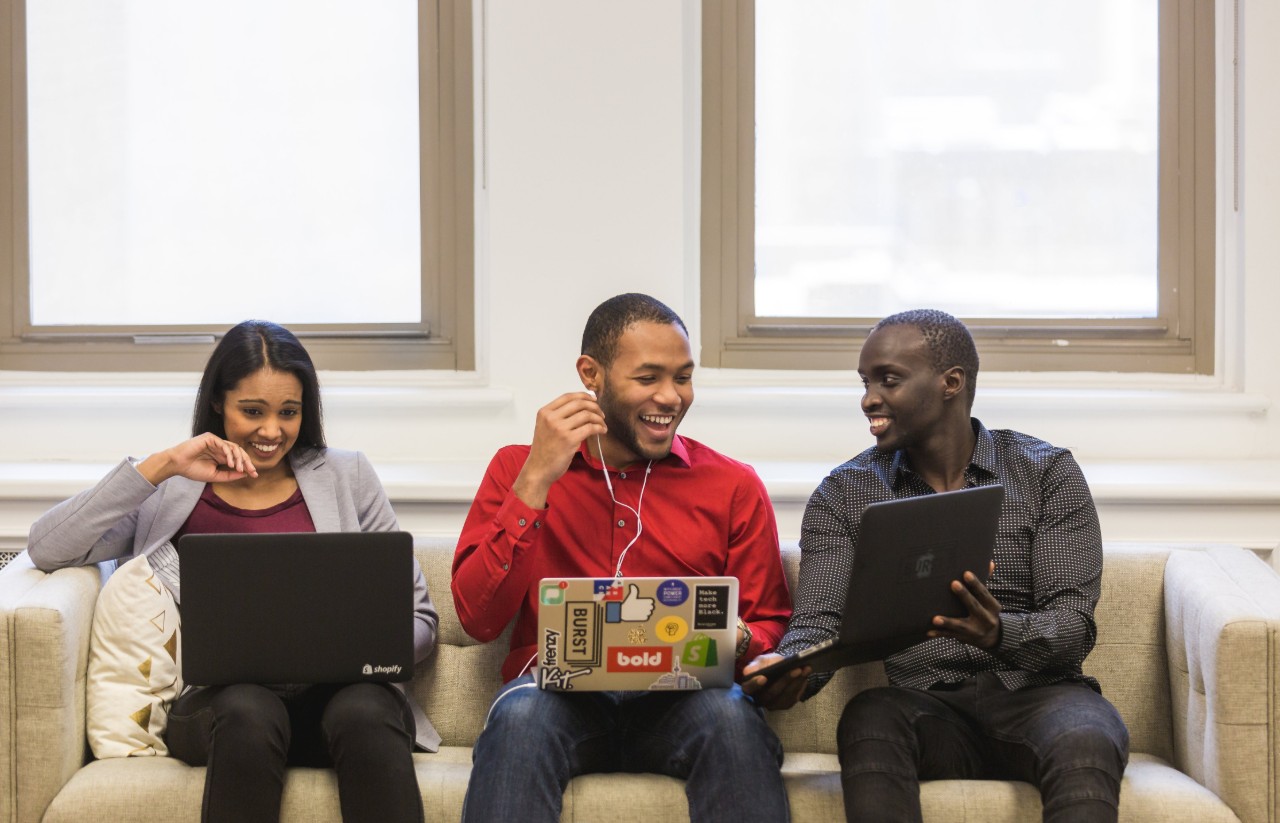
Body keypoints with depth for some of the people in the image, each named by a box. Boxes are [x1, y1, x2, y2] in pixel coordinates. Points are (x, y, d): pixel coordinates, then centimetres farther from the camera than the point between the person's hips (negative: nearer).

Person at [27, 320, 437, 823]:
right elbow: (47, 550, 1)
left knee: (364, 713, -36)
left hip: (337, 691, 1)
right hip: (219, 700, -1)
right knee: (249, 711, -38)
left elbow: (416, 619, 16)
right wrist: (160, 467, -3)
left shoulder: (346, 478, 18)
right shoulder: (170, 493, 16)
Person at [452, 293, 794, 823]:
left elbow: (769, 627, 13)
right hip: (558, 693, -1)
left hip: (678, 700, 1)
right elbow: (478, 619, -1)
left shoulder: (734, 486, 12)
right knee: (519, 713, -35)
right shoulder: (517, 470, 11)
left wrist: (738, 640, -13)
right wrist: (537, 481, -8)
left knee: (731, 715, -33)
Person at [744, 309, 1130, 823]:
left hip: (1036, 695, -1)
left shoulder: (1048, 472, 5)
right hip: (926, 707, 1)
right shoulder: (842, 495, 11)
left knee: (1084, 744, -37)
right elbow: (819, 622, 0)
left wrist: (1000, 633, -27)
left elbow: (1073, 626, -4)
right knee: (868, 719, -34)